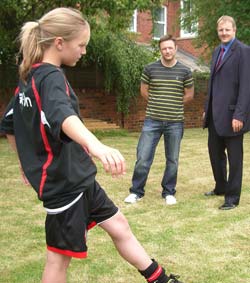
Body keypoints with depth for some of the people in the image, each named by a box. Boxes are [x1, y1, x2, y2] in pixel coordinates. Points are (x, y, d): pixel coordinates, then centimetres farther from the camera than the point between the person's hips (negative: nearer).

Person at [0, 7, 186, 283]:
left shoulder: (29, 78, 9)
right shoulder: (50, 77, -21)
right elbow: (62, 115, -44)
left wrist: (29, 159, 30)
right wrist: (96, 146, -62)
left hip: (77, 179, 10)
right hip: (65, 183, -10)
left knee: (118, 225, 16)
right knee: (60, 256, 3)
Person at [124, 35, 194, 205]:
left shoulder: (185, 71, 1)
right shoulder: (150, 69, 0)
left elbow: (189, 95, 10)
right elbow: (144, 91, 12)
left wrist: (174, 106, 11)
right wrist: (157, 104, 11)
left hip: (175, 122, 0)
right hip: (152, 121, 0)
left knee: (172, 160, 8)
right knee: (143, 158, -1)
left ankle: (169, 192, 22)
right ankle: (136, 191, 13)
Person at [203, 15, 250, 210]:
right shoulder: (217, 51, 15)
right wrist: (207, 108, 16)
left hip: (232, 114, -8)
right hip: (215, 114, 8)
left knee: (234, 157, 3)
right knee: (215, 152, 17)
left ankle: (233, 198, 13)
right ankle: (221, 188, 35)